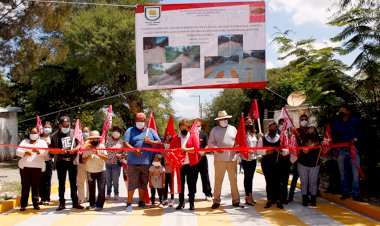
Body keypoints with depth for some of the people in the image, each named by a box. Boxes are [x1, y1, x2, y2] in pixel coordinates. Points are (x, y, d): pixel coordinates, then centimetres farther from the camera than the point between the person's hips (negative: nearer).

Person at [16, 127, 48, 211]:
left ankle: (36, 203, 8)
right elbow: (18, 151, 5)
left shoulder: (42, 142, 11)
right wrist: (25, 153, -16)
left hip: (37, 167, -1)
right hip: (25, 166, 1)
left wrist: (38, 151, -29)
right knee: (25, 186, 1)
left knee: (36, 186, 0)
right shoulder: (25, 141, 18)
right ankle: (23, 205, 6)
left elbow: (45, 152, -7)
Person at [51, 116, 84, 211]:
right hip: (61, 162, 0)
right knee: (61, 183, 7)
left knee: (73, 182, 8)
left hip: (72, 161, 0)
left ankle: (75, 202, 15)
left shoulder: (74, 133, 3)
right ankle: (62, 203, 15)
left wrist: (74, 150, -19)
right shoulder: (55, 136, 2)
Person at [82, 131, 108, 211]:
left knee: (101, 188, -4)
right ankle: (92, 204, 26)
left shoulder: (102, 146, -5)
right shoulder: (87, 148, -1)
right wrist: (88, 157, -23)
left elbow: (106, 158, -14)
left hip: (101, 170, -2)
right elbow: (83, 160, -3)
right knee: (91, 189, 12)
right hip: (90, 171, 2)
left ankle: (99, 204, 4)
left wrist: (98, 154, -27)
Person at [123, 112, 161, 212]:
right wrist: (134, 150, -24)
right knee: (132, 183, -3)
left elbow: (159, 143, 11)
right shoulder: (130, 131, 5)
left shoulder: (150, 131, 14)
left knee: (143, 183, 13)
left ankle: (141, 201, 26)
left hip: (146, 162, 3)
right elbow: (125, 144, -7)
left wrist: (150, 142, -8)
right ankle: (129, 203, 6)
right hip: (133, 162, -3)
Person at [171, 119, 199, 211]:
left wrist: (186, 149, -17)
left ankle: (191, 203, 11)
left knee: (191, 184, 3)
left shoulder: (193, 136, 5)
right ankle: (181, 202, 16)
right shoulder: (175, 137, 10)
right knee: (180, 184, 7)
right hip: (180, 164, 2)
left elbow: (197, 148, -6)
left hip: (191, 164, -2)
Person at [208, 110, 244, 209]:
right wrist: (216, 148, -21)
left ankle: (236, 201, 16)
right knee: (218, 180, 3)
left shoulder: (233, 129, 12)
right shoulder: (214, 130, 4)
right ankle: (216, 201, 12)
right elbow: (210, 143, -2)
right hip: (219, 159, -2)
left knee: (234, 180, 7)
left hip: (232, 159, 2)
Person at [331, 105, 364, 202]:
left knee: (355, 172, -8)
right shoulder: (335, 122, 6)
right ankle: (345, 193, 17)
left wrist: (355, 139, -9)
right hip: (341, 150, 2)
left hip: (353, 149, -1)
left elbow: (360, 132, 10)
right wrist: (334, 150, 1)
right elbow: (333, 137, 8)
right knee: (343, 173, 8)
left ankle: (356, 194, -2)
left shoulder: (355, 120, 2)